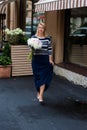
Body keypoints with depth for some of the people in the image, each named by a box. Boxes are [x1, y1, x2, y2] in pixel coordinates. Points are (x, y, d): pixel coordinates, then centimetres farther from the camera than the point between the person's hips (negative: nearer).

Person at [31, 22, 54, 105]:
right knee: (37, 77, 9)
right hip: (36, 59, 0)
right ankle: (39, 92, 29)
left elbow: (50, 50, 4)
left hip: (45, 60, 0)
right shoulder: (33, 37, 2)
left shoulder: (48, 39, 3)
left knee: (44, 78, -6)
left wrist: (50, 60, -1)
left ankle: (40, 96, -6)